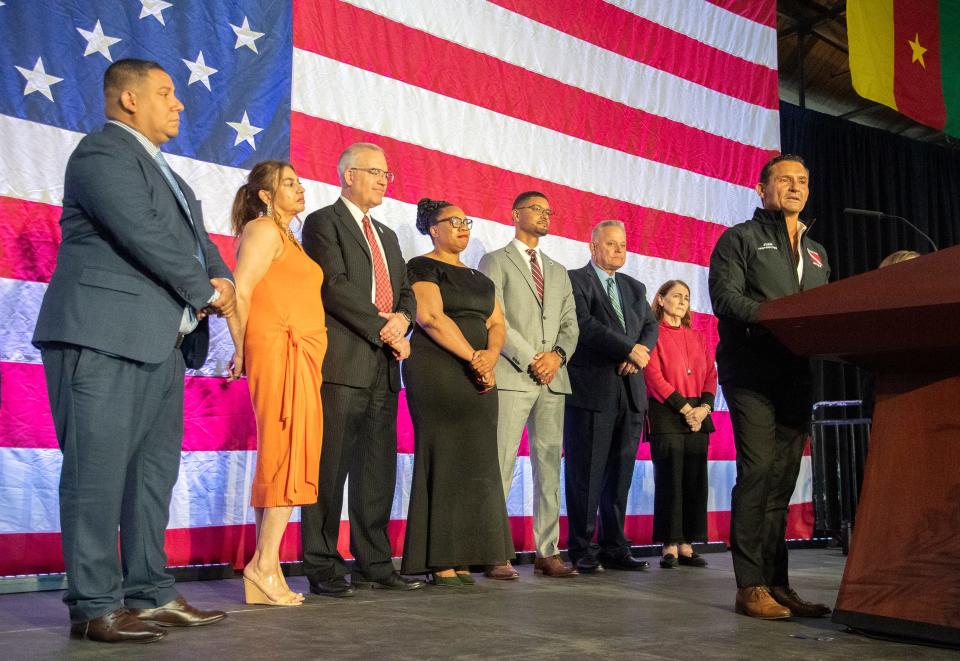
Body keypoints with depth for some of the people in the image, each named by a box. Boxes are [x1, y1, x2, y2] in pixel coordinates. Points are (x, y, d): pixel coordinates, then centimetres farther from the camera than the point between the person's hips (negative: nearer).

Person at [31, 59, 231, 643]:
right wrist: (206, 292, -7)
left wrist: (224, 281, 1)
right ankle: (95, 606, -2)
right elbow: (145, 236, -17)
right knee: (99, 471, -7)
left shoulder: (163, 171, 26)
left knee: (155, 470, 10)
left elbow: (196, 239, 22)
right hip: (105, 337, -10)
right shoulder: (102, 153, -5)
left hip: (160, 343, 10)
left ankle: (150, 594, 17)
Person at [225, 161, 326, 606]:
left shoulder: (287, 237, 25)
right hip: (280, 351, -9)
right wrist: (242, 352, -8)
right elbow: (240, 291, -12)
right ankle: (265, 565, -10)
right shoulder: (264, 230, -3)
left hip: (301, 356, 9)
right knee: (287, 456, -12)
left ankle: (265, 569, 8)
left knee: (284, 459, 6)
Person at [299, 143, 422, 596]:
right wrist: (384, 328, -12)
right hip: (342, 362, -7)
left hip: (384, 365, 7)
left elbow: (406, 293, 20)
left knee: (378, 471, 8)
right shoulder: (324, 222, 2)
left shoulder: (387, 236, 26)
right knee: (330, 469, -5)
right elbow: (335, 286, -11)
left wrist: (401, 319, -3)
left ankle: (373, 564, 14)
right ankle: (322, 568, 1)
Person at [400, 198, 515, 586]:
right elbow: (431, 318, -14)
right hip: (437, 373, -7)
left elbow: (497, 323, 13)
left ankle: (461, 558, 8)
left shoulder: (479, 278, 21)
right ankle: (439, 562, -4)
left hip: (477, 378, 7)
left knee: (474, 462, 4)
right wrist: (473, 357, -16)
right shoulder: (423, 268, 0)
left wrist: (490, 355, -8)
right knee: (443, 460, -8)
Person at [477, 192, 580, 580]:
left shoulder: (558, 272, 23)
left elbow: (570, 324, 15)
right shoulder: (495, 262, 6)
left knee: (549, 467, 4)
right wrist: (530, 360, -11)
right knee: (500, 466, -7)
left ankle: (547, 552, 9)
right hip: (511, 377, -5)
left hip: (553, 380, 6)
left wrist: (557, 355, -5)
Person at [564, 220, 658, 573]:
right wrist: (630, 350, -14)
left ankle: (614, 547, 13)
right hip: (591, 389, -6)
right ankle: (582, 550, 3)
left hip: (629, 390, 6)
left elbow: (650, 325, 13)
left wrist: (641, 352, -8)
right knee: (586, 474, -3)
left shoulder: (635, 287, 22)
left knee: (620, 474, 7)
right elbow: (584, 325, -13)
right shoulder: (574, 280, 0)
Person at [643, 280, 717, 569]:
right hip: (666, 413, -5)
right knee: (669, 478, -6)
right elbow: (654, 376, -8)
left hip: (698, 416, 5)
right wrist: (685, 408, -13)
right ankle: (670, 546, -2)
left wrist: (704, 407, -5)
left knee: (695, 480, 2)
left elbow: (711, 374, 13)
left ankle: (687, 546, 6)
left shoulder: (697, 337, 18)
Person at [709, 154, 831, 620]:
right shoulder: (740, 239, 6)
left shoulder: (816, 253, 26)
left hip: (797, 374, 6)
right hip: (751, 371, -6)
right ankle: (751, 586, -8)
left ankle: (777, 583, 10)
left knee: (782, 479, 6)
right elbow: (724, 296, -8)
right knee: (758, 471, -12)